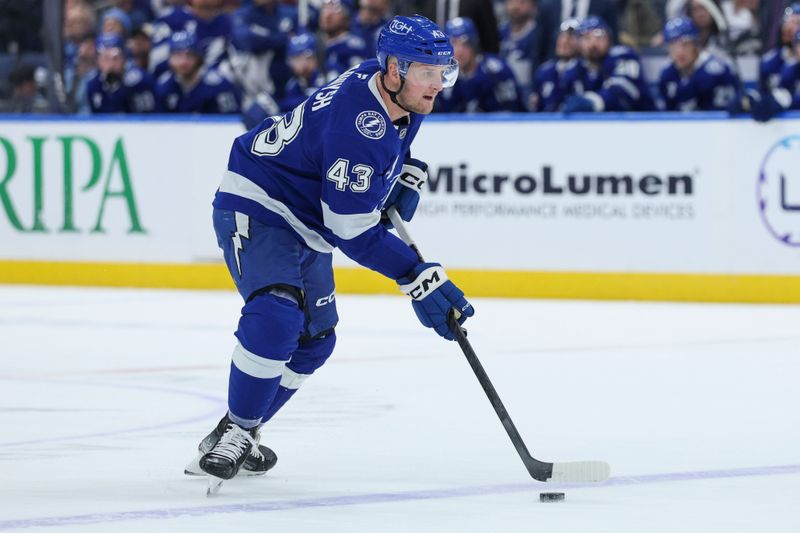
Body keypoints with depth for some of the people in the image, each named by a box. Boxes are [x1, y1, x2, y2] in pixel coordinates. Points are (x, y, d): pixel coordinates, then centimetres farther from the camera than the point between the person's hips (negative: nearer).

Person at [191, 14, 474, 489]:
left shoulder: (400, 95, -5)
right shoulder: (357, 125, -34)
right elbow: (354, 233, -31)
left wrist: (407, 176, 6)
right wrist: (420, 278, -32)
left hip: (306, 226, 10)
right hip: (256, 208, -10)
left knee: (314, 342, 14)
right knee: (277, 316, -31)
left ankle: (241, 433, 27)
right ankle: (235, 431, -17)